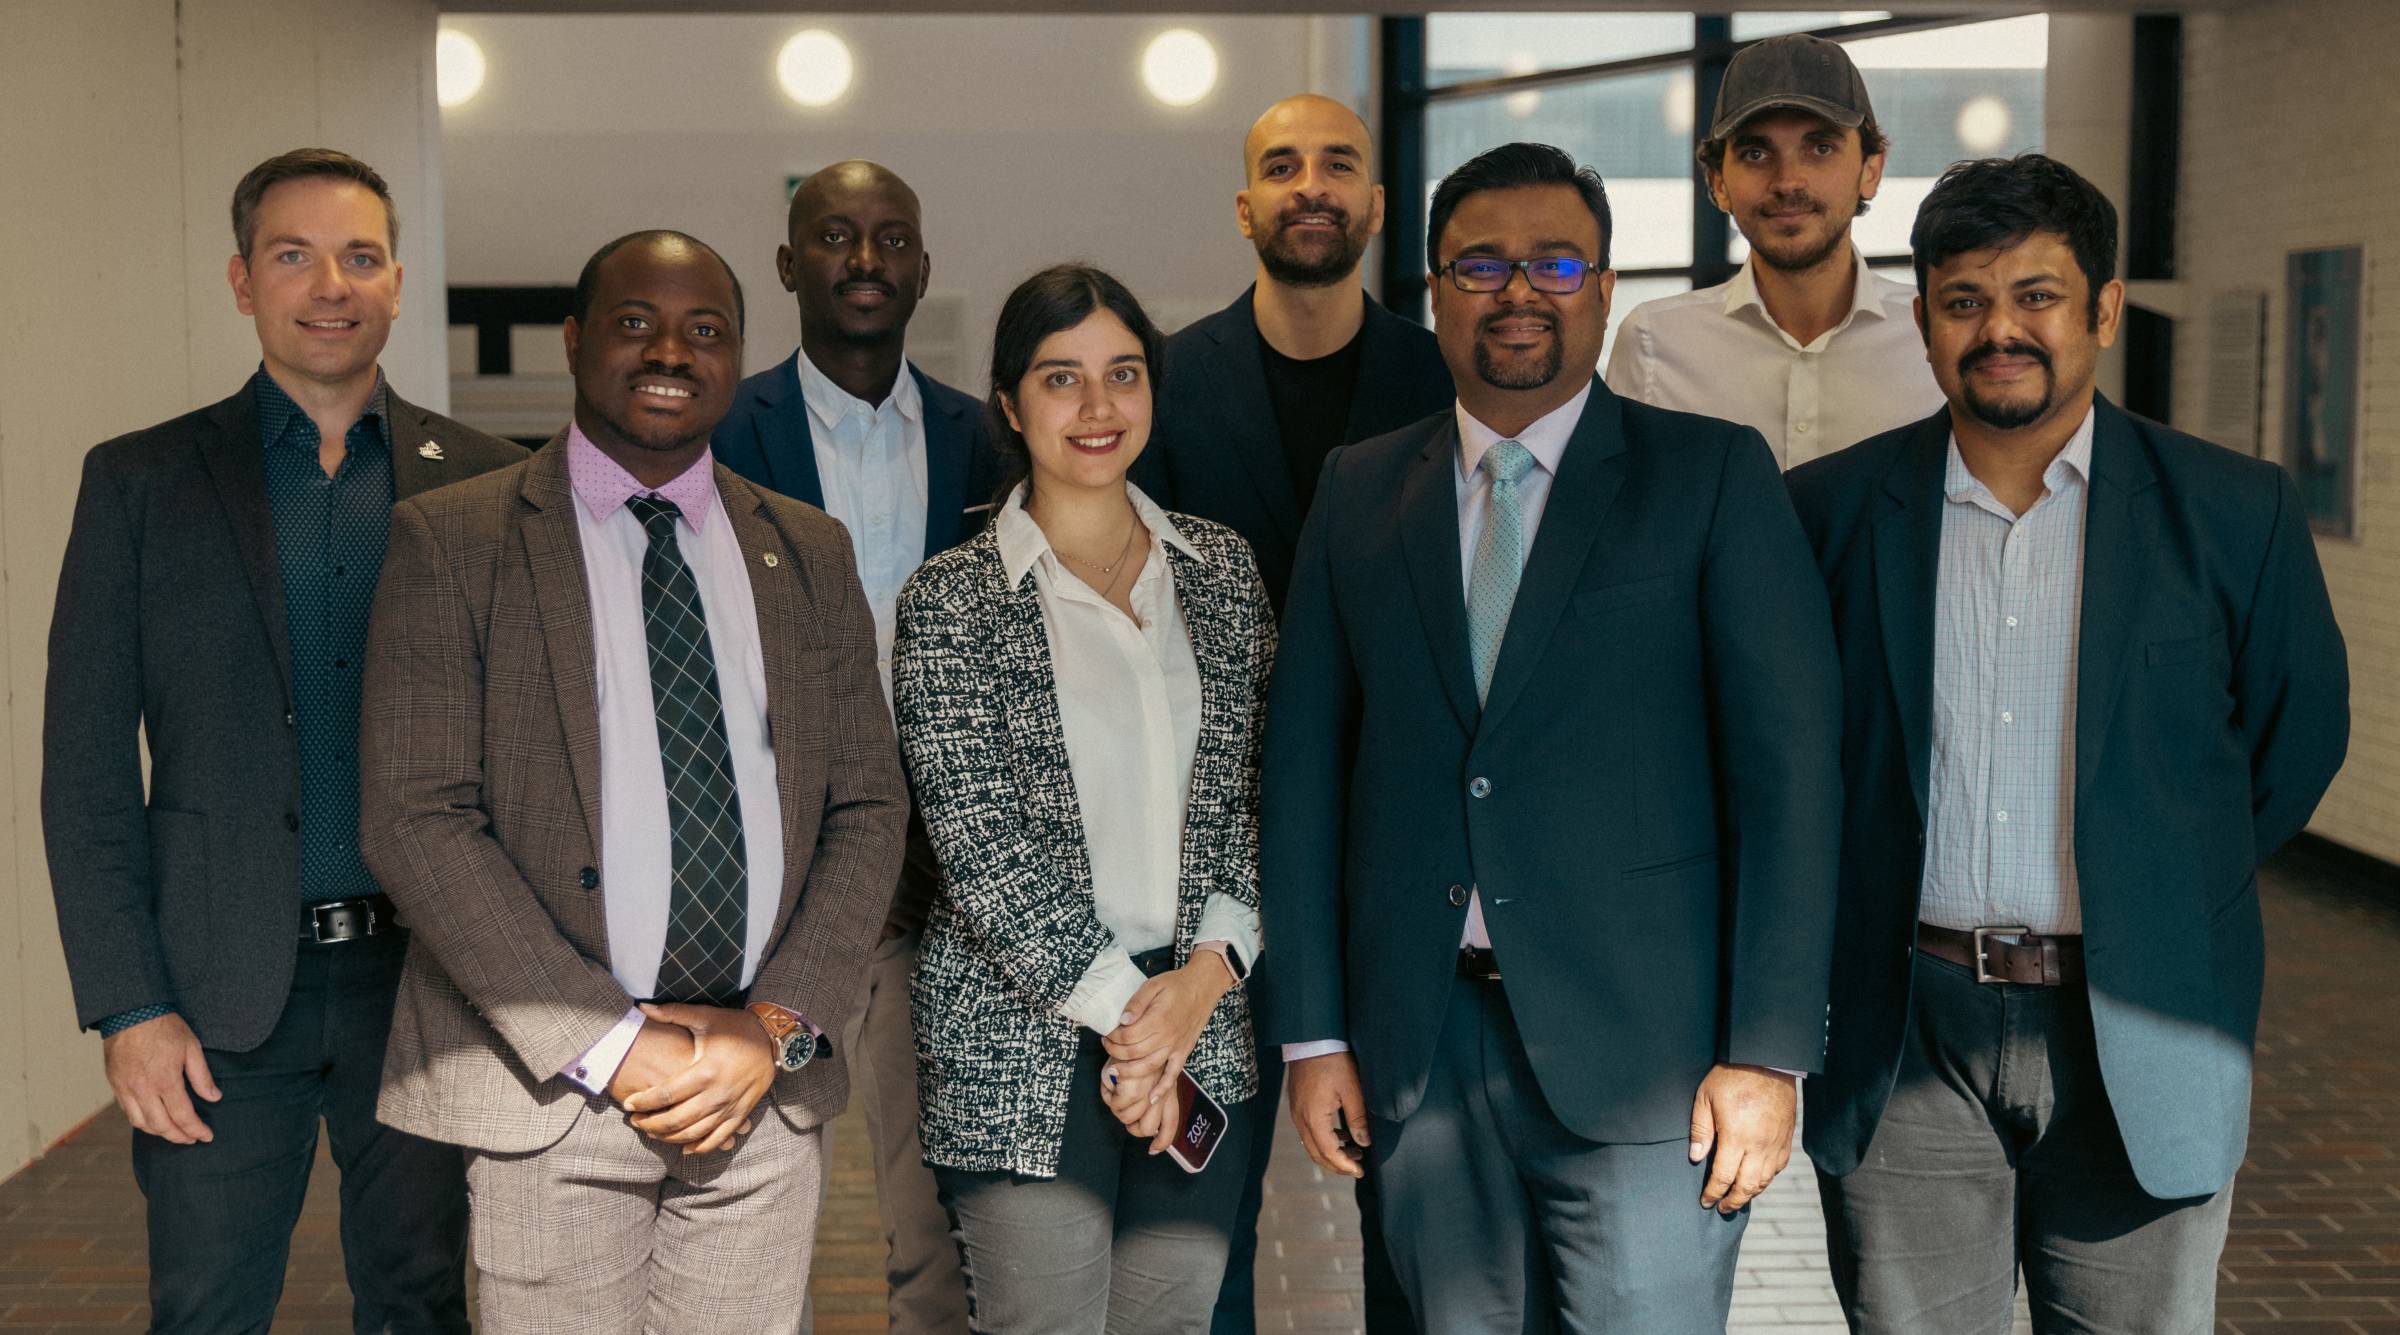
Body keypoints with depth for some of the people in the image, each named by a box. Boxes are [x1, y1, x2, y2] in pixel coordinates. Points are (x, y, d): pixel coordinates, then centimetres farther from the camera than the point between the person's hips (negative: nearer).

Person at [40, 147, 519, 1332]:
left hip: (424, 974, 1)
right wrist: (126, 1007, -6)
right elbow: (85, 770, 1)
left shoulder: (483, 482, 5)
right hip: (224, 993, -1)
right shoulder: (140, 481, 3)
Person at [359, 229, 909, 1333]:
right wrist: (612, 1045, -13)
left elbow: (867, 810, 8)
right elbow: (413, 817, -8)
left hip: (765, 1089, 3)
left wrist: (778, 1027, -6)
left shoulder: (811, 554, 11)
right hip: (551, 1091, -3)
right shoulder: (452, 539, -1)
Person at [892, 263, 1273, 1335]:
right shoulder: (952, 599, -3)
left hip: (1203, 1025, 4)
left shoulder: (1219, 568, 9)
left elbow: (1258, 792, 7)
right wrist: (1117, 1006, -11)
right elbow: (977, 840, -9)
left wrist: (1207, 972, -7)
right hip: (1019, 1043, -3)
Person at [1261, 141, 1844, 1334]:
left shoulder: (1713, 476, 0)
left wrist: (1768, 1053, -10)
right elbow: (1304, 763, 9)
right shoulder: (1359, 492, 10)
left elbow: (1790, 765, -4)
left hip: (1642, 1053, -3)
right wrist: (1311, 1031, 5)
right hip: (1419, 1049, 3)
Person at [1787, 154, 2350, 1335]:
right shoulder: (1830, 510, 3)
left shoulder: (2233, 513, 1)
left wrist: (2169, 893, 10)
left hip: (2137, 1045, 0)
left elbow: (2300, 732, 12)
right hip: (1904, 1038, 1)